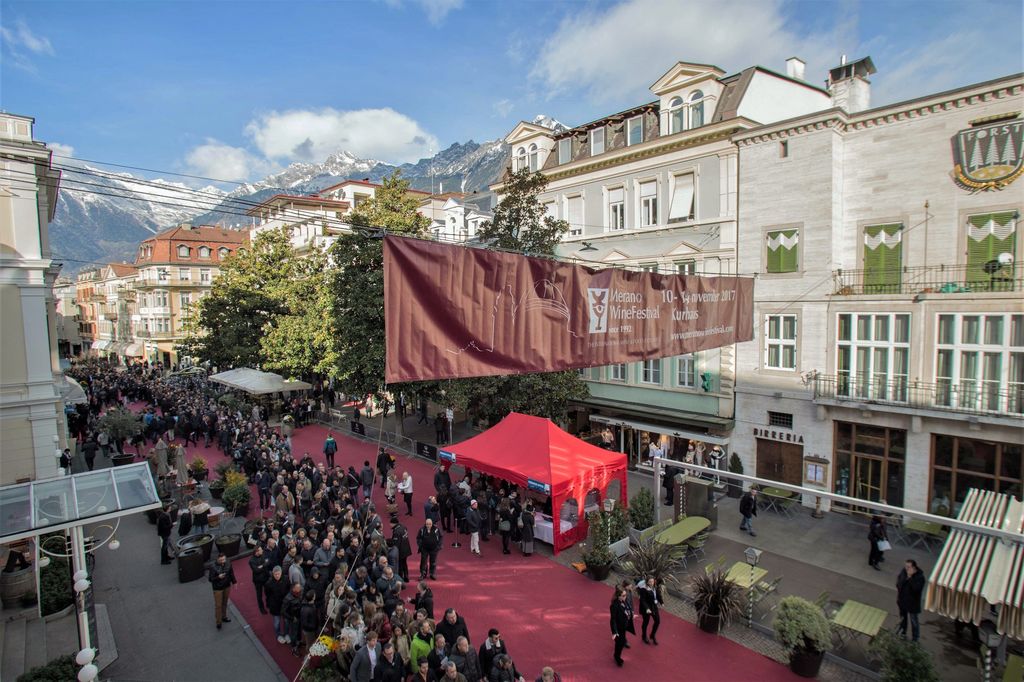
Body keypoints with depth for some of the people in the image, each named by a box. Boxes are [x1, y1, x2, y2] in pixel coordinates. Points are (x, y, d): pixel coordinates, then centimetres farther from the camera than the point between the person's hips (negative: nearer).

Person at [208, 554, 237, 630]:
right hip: (218, 589, -4)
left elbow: (231, 574, 2)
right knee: (218, 605, 4)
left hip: (227, 587, 4)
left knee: (225, 603, 19)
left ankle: (224, 617, 39)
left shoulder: (228, 565, -11)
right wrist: (218, 577, -33)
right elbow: (210, 579, -16)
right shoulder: (213, 567, -23)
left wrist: (234, 582, 5)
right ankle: (218, 622, 19)